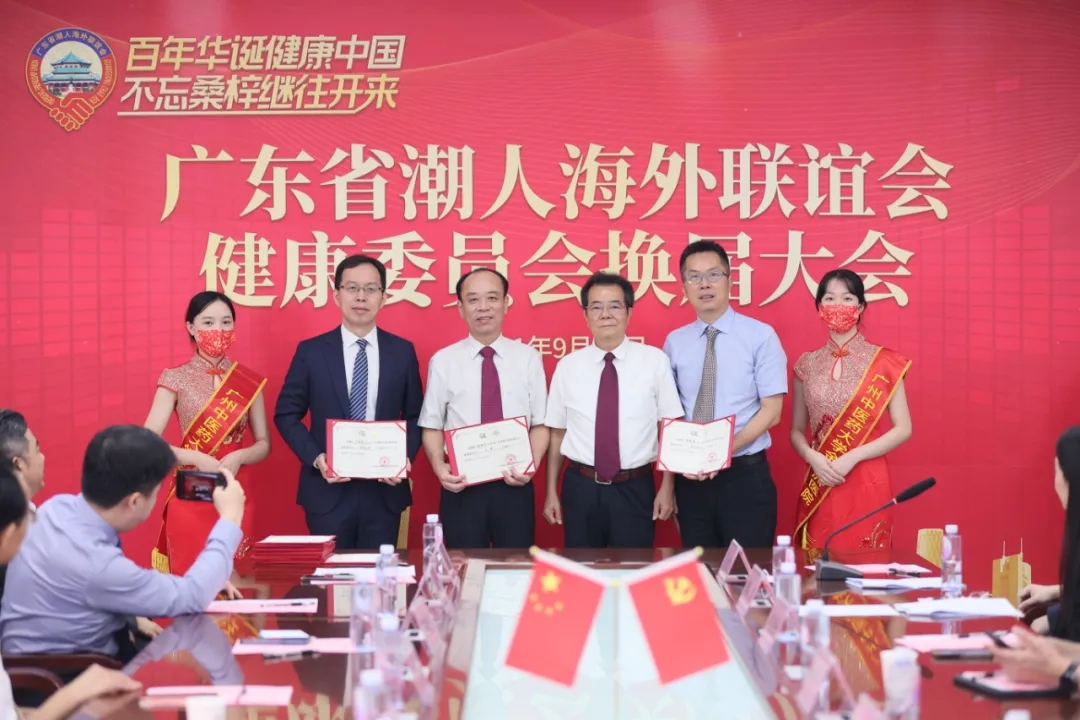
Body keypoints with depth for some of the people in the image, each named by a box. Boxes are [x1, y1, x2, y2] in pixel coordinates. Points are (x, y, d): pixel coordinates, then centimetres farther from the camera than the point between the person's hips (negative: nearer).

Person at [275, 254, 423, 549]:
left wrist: (405, 457, -7)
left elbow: (415, 416, 11)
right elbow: (286, 414, 3)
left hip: (384, 490, 1)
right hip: (328, 490, -1)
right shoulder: (311, 351, 1)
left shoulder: (403, 351, 6)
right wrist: (316, 458, -11)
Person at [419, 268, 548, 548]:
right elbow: (432, 426, 5)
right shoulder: (443, 361, 3)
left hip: (514, 486, 1)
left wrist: (531, 465, -13)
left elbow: (540, 424, 5)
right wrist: (439, 468, -13)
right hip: (462, 487, -1)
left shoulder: (528, 358, 5)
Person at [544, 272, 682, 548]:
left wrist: (667, 487, -2)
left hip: (635, 489, -1)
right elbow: (557, 433, 7)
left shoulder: (655, 361, -2)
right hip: (580, 487, 1)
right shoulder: (567, 366, 2)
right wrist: (551, 492, 7)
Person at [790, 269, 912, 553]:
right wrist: (813, 457, -9)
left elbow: (903, 429, -2)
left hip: (867, 484, -2)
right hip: (819, 486, 2)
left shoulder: (883, 362, -1)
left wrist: (852, 457, -12)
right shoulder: (807, 364, 8)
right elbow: (796, 430, 13)